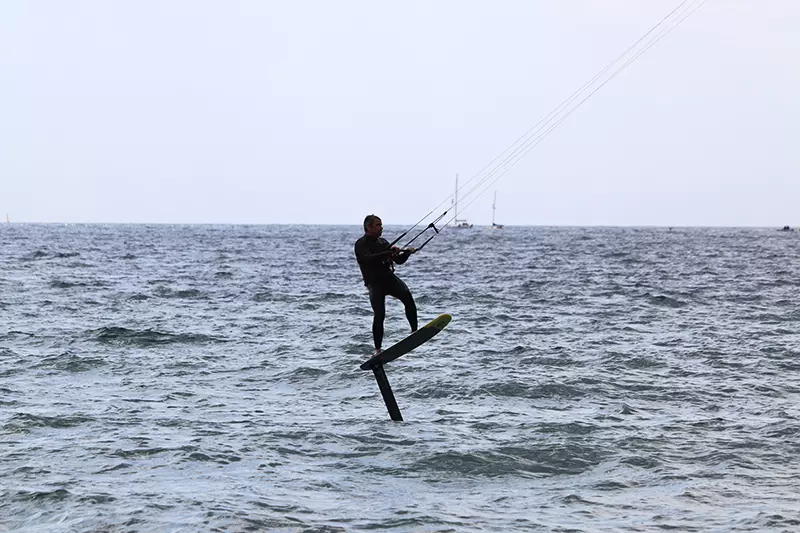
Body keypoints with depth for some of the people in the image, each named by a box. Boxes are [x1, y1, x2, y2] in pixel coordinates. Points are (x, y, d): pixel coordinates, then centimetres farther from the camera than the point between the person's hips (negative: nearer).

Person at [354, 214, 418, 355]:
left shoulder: (383, 242, 18)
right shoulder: (361, 244, -2)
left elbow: (398, 260, 21)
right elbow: (369, 259, -22)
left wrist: (407, 252, 1)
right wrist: (389, 253, -27)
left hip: (390, 278, 5)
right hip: (375, 283, -5)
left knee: (407, 296, -22)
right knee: (379, 315, -15)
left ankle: (415, 332, -22)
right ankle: (378, 350, -6)